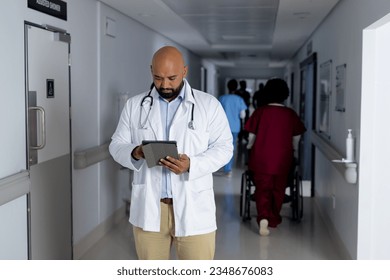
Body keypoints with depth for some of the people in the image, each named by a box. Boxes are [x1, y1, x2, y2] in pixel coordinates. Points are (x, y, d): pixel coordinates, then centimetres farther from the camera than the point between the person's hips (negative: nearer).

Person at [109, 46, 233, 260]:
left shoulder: (209, 105, 0)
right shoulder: (134, 105, 7)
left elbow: (223, 147, -1)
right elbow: (117, 145, 9)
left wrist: (192, 165, -19)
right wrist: (135, 153, -15)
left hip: (193, 206, -2)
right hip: (148, 206, 2)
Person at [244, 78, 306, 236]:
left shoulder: (260, 112, -5)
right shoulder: (290, 114, -2)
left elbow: (252, 136, -1)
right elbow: (296, 137, 5)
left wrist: (250, 146, 20)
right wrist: (292, 150, 24)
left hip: (261, 159, -1)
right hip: (282, 159, 1)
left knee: (262, 189, 5)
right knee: (278, 190, 16)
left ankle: (263, 217, -16)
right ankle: (274, 220, 29)